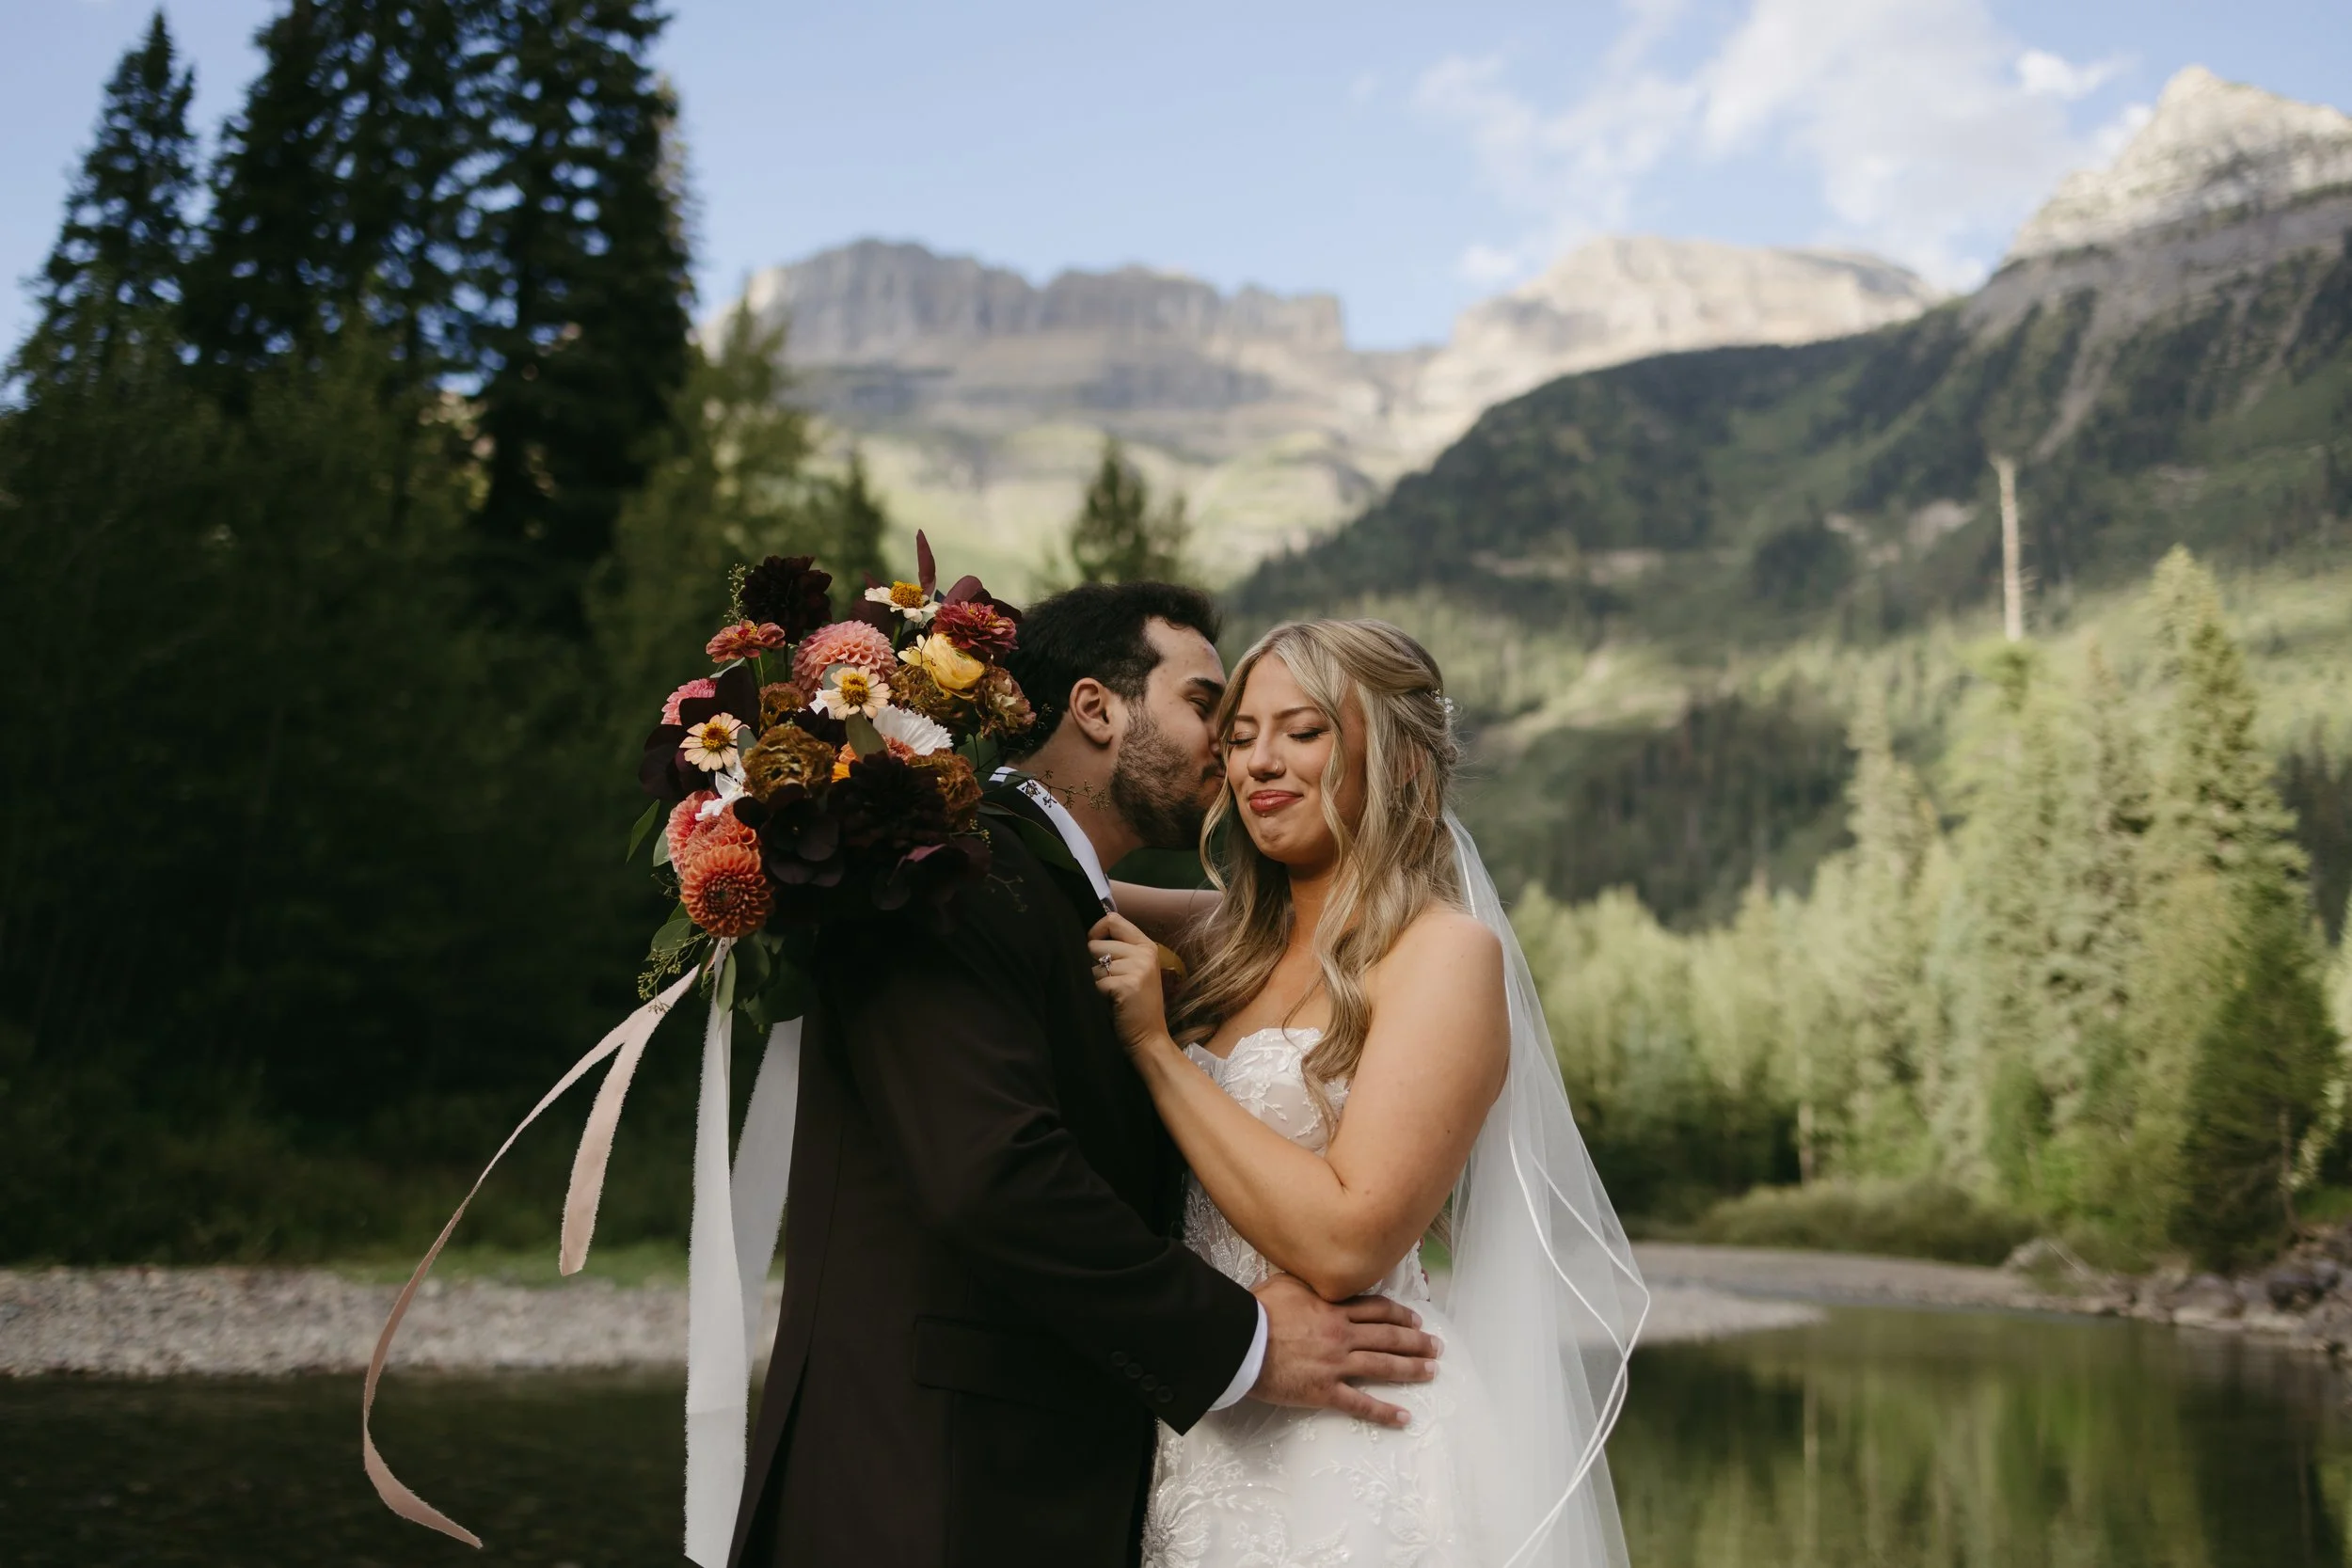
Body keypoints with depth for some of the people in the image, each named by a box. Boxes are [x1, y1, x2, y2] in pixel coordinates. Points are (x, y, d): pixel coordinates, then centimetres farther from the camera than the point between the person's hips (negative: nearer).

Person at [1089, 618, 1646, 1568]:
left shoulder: (1445, 948, -12)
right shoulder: (1241, 939, 7)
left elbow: (1346, 1244, -21)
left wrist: (1156, 1047, -17)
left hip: (1359, 1467, -6)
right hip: (1207, 1441, 6)